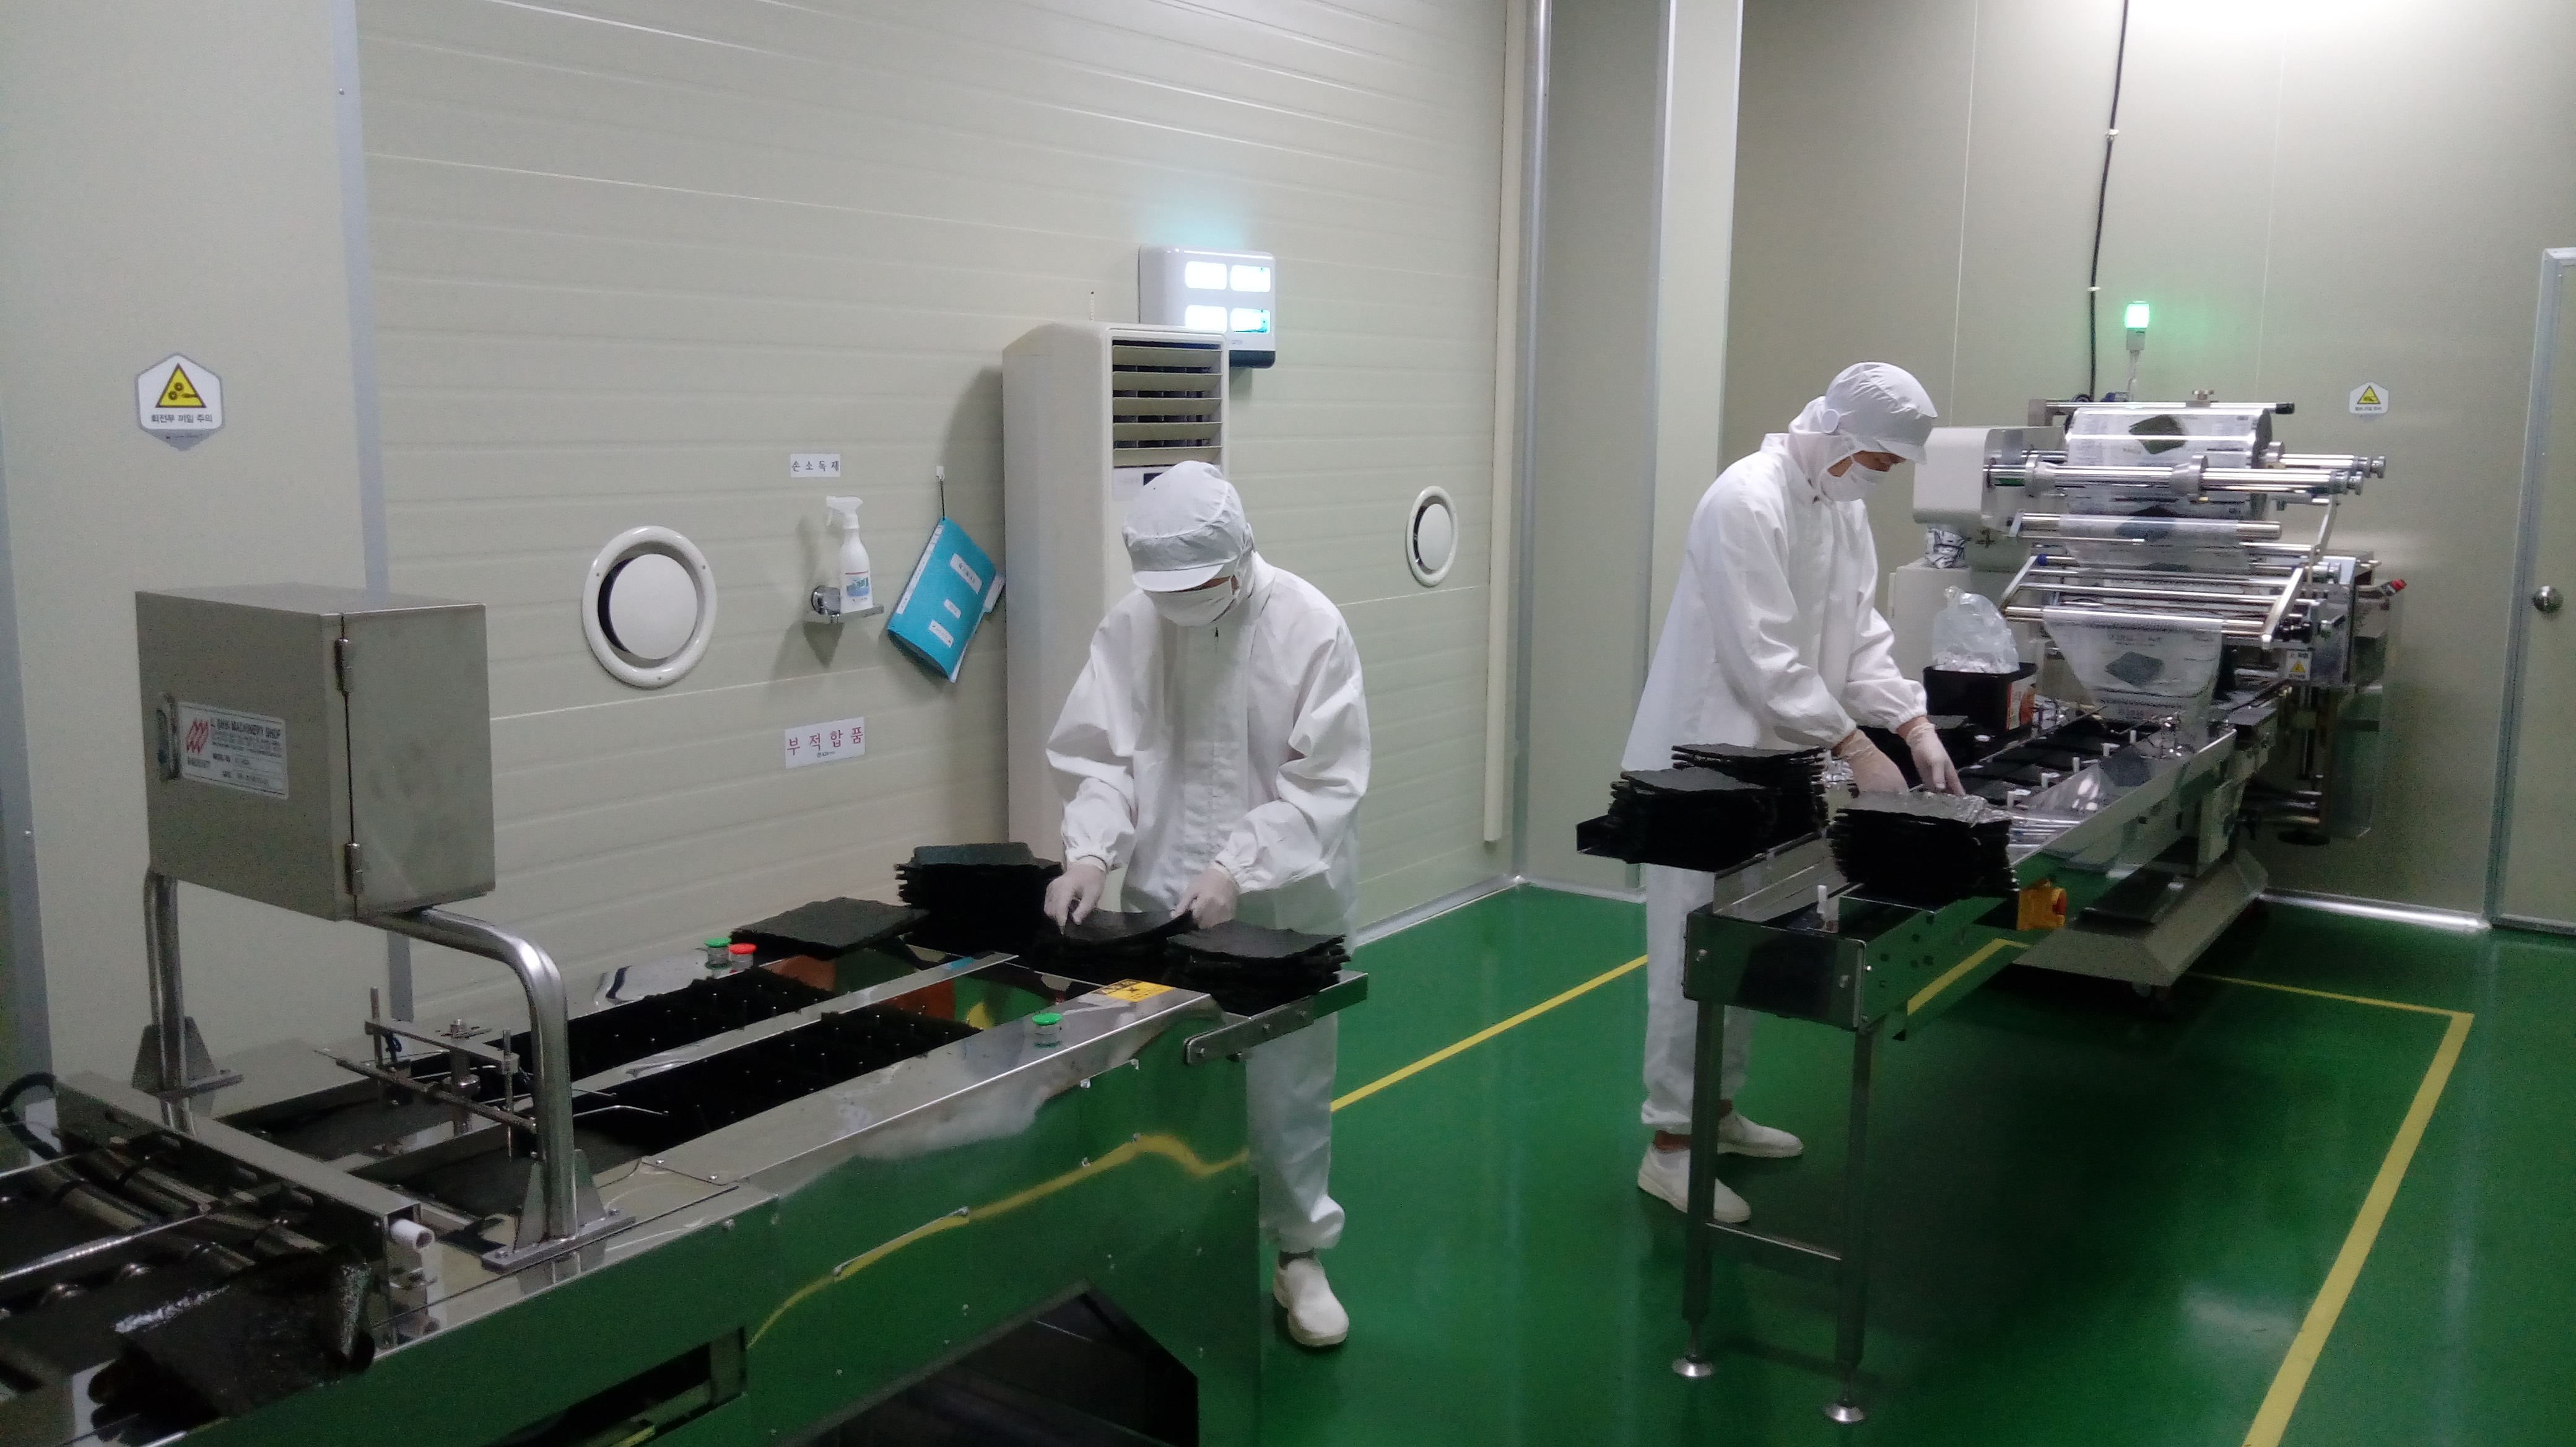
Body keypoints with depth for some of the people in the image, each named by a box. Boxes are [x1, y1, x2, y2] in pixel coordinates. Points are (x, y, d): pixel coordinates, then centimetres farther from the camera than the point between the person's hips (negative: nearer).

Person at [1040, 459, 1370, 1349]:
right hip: (1165, 900, 2)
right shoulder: (1131, 624, -4)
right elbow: (1100, 753, -4)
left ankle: (1299, 1255, 27)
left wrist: (1239, 867, -23)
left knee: (1288, 1087, 8)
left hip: (1286, 905, -2)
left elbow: (1325, 781, -13)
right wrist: (1092, 852, -21)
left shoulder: (1309, 625, -11)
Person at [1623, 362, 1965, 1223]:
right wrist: (1855, 749, -23)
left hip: (1768, 764, 9)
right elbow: (1766, 659, -24)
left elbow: (1858, 633, 9)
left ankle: (1716, 1110, 31)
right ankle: (1669, 1146, 7)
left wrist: (1915, 726, -4)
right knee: (1695, 952, -3)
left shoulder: (1843, 505, 9)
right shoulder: (1749, 501, -20)